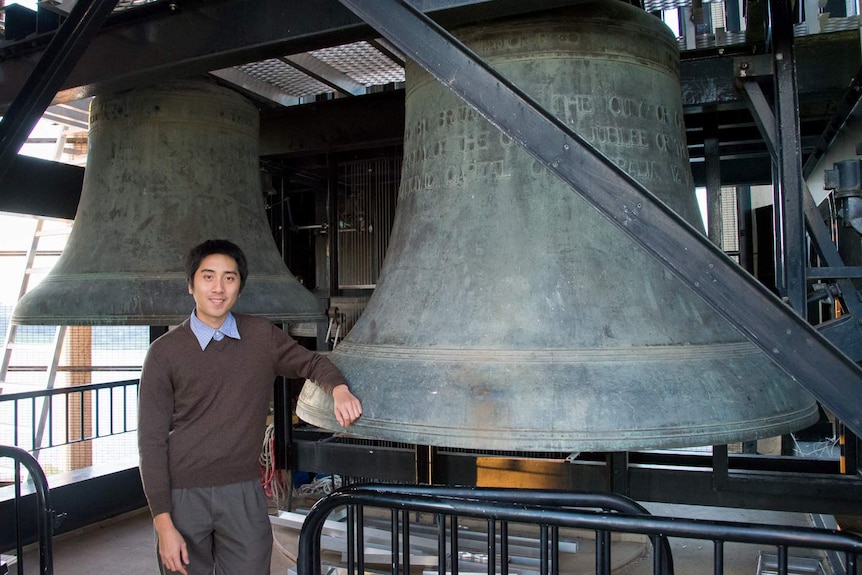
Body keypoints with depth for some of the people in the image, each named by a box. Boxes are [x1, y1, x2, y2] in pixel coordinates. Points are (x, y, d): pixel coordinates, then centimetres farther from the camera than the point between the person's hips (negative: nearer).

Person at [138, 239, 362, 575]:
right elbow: (151, 441, -4)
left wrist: (339, 389, -9)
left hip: (244, 496, 2)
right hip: (183, 495, -1)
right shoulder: (164, 352, -5)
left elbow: (311, 362, 14)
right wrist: (163, 523, -9)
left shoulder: (263, 337, 2)